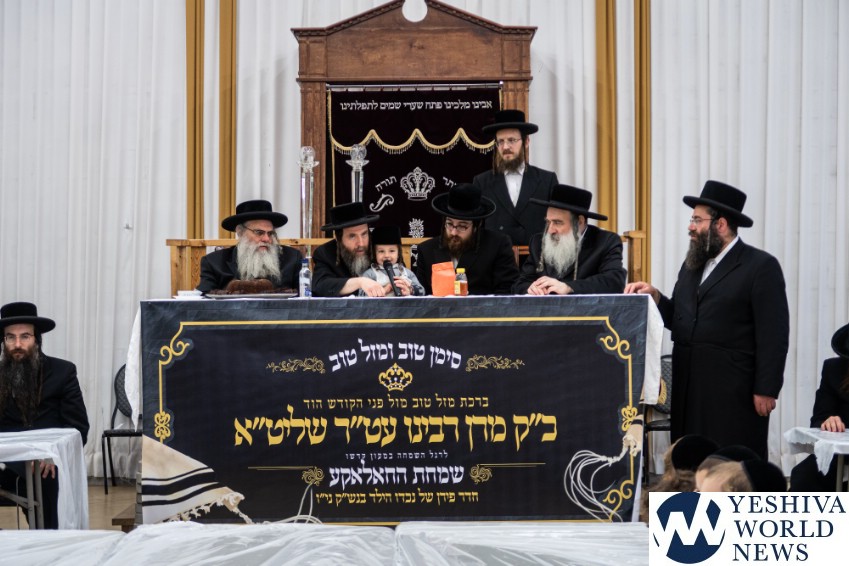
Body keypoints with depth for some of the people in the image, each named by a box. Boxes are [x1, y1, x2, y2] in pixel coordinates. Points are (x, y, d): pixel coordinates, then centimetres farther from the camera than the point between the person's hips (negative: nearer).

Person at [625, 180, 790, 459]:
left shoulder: (761, 266, -6)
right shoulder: (692, 264, 18)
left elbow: (773, 334, -10)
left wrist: (766, 391, -14)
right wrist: (655, 297, 0)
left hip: (733, 393, -7)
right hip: (690, 390, 7)